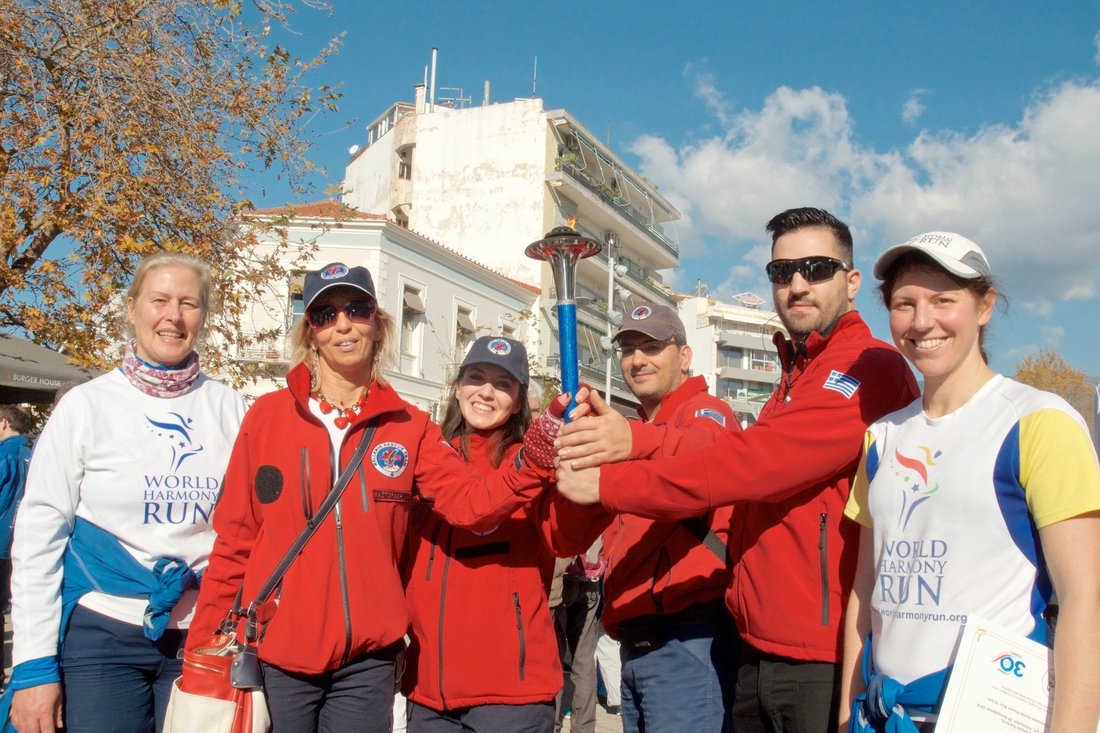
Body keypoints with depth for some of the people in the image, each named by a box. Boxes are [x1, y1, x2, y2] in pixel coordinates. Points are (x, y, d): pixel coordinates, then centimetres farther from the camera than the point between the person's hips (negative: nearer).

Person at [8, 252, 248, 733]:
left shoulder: (228, 409, 4)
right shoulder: (86, 405, -1)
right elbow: (38, 534, -2)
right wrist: (33, 665, -6)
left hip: (203, 639, 2)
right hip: (102, 638, -2)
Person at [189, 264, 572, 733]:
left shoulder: (410, 427, 3)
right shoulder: (267, 415, 0)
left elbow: (473, 502, -9)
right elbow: (234, 541, 2)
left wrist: (537, 453, -25)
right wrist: (204, 647, 0)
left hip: (366, 660, 1)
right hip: (273, 656, -1)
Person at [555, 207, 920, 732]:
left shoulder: (872, 369, -14)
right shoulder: (797, 376, 19)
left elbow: (755, 462, -23)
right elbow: (747, 456, 3)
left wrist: (607, 483, -17)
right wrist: (637, 438, -14)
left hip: (826, 666, -8)